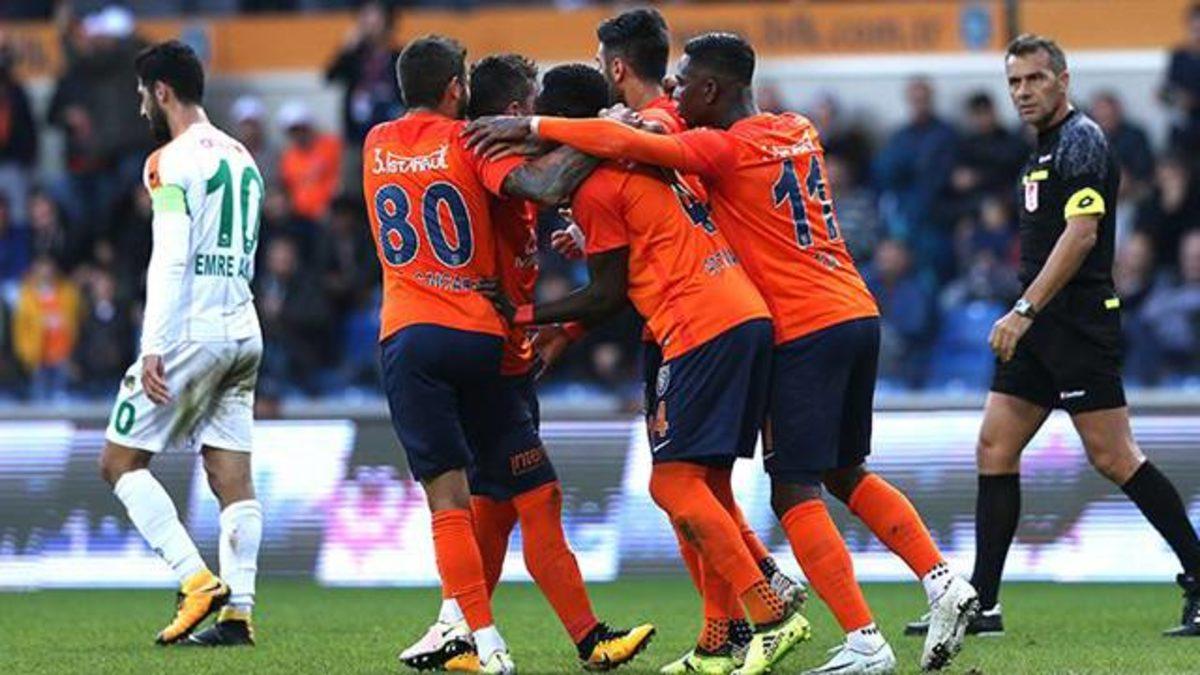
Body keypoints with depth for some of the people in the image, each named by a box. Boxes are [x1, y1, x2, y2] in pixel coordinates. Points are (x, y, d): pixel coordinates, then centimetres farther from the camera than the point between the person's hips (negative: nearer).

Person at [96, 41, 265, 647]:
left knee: (120, 461, 0)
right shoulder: (242, 159, 17)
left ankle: (196, 580, -12)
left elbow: (170, 261, -18)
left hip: (191, 332, -8)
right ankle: (237, 612, 0)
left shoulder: (172, 162, -9)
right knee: (232, 475, 5)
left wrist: (155, 347, -20)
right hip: (243, 331, 8)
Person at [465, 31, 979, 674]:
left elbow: (630, 145, -21)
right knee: (846, 473, 21)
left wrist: (533, 126, -16)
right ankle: (942, 582, 8)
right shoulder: (797, 132, 14)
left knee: (794, 493, -5)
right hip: (858, 314, 8)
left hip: (805, 332, -8)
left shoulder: (725, 149, -9)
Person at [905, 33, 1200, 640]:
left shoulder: (1081, 141, -11)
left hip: (1078, 323, -10)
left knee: (1112, 457, -10)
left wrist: (1025, 310, -24)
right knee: (995, 447, 5)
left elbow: (1080, 233, -21)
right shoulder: (1045, 148, 18)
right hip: (1040, 327, 10)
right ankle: (981, 605, 6)